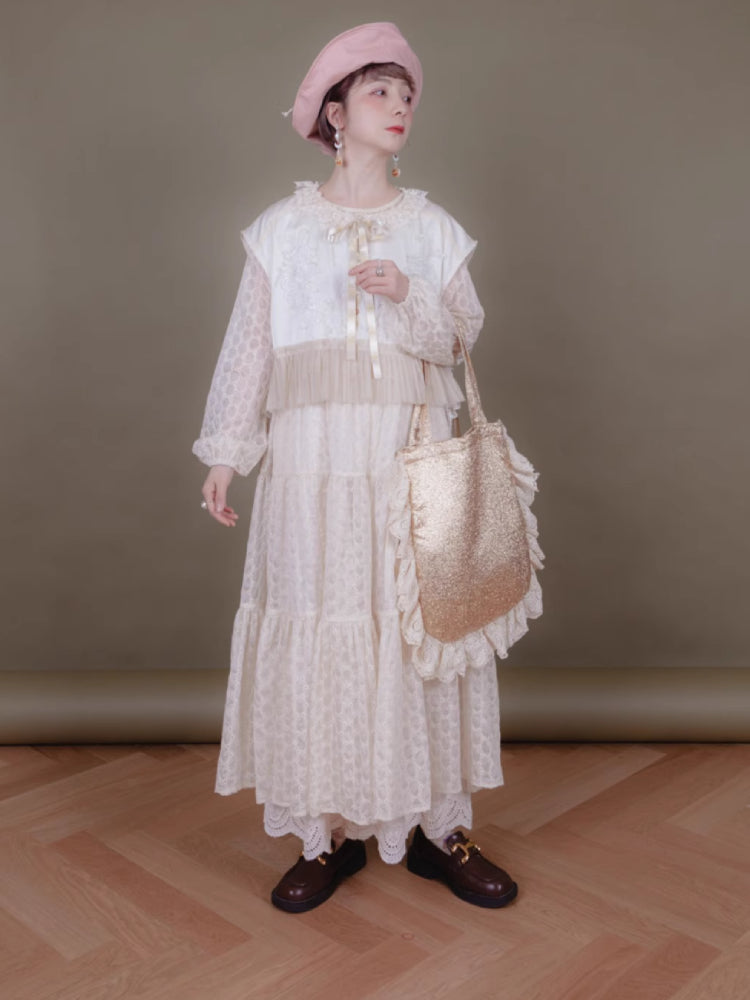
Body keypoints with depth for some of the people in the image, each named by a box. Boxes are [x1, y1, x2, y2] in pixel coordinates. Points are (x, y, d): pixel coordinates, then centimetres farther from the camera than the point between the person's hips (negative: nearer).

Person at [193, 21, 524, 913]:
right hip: (314, 454, -1)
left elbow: (463, 339, 8)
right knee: (315, 625, -1)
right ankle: (331, 831, 13)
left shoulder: (432, 227, 12)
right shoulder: (282, 227, 9)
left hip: (413, 452, 1)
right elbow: (250, 343, 7)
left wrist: (408, 298, -11)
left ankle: (437, 825, 14)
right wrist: (225, 455, 3)